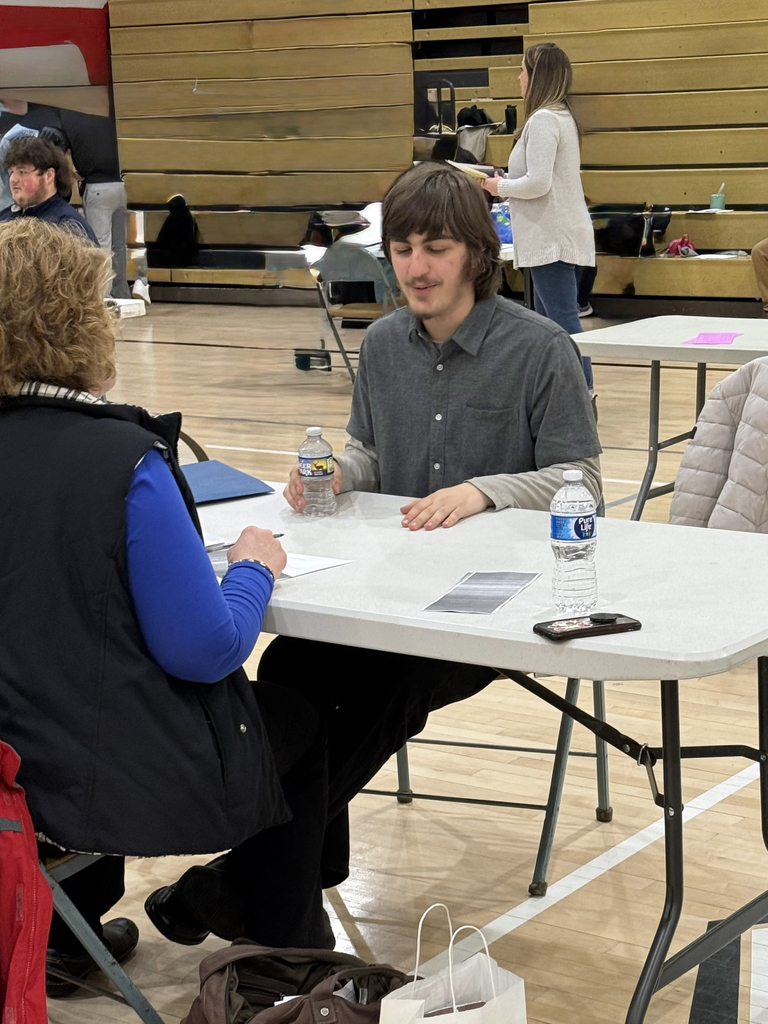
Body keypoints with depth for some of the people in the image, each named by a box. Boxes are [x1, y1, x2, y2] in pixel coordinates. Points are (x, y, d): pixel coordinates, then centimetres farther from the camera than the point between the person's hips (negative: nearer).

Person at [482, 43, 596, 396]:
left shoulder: (543, 120, -15)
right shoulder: (561, 116, 17)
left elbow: (538, 182, -22)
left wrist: (500, 187, -6)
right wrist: (505, 183, 13)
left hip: (551, 238, -11)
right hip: (554, 235, 11)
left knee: (562, 318, -9)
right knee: (549, 319, 15)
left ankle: (583, 391, -9)